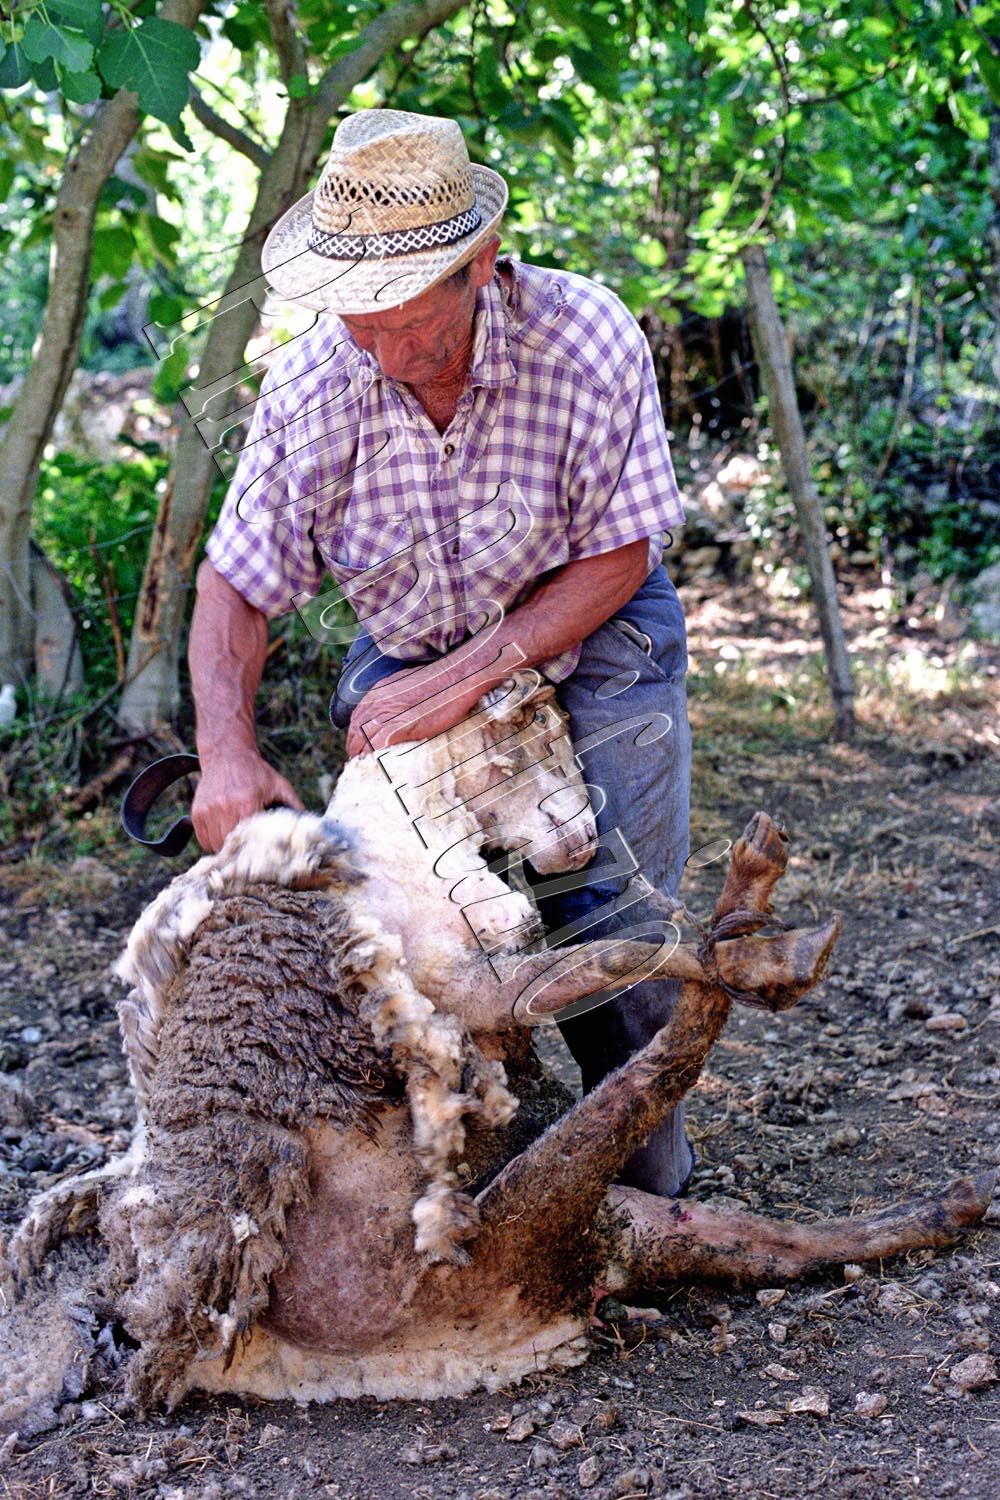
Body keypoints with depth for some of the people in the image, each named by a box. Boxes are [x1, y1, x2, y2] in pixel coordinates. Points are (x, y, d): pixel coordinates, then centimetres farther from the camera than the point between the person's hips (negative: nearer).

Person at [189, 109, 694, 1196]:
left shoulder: (587, 340, -25)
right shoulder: (307, 389, -18)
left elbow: (616, 557, -16)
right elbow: (235, 586, -8)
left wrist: (470, 672, -27)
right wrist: (226, 750, -24)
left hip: (590, 649, -2)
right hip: (410, 662, 2)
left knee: (610, 942, -10)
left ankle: (645, 1207, 12)